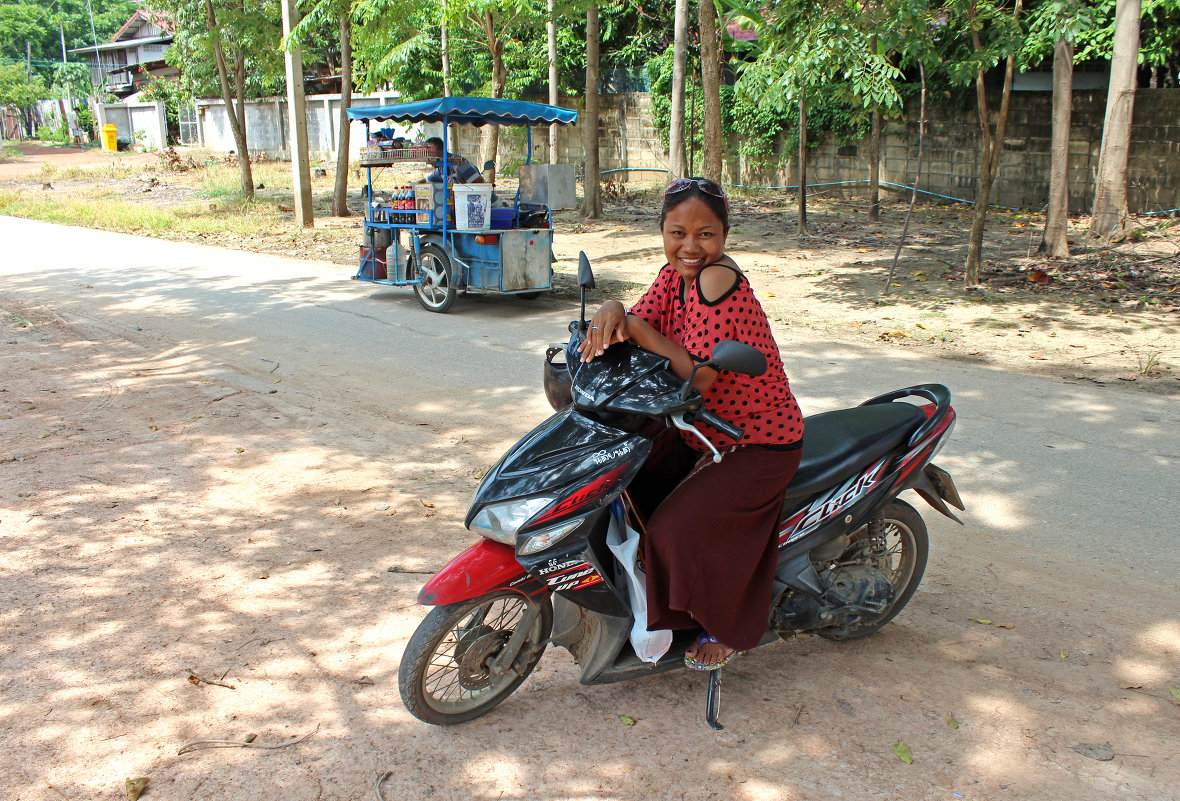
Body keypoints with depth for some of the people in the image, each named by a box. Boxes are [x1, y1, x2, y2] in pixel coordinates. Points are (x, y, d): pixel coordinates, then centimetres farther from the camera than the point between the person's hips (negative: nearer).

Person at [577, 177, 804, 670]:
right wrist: (612, 314, -28)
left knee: (681, 528, -21)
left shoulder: (720, 281, -26)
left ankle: (730, 629, 8)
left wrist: (639, 330, -26)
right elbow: (640, 321, -7)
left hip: (758, 441, -9)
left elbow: (699, 377, -29)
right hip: (699, 428, 9)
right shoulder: (676, 275, 1)